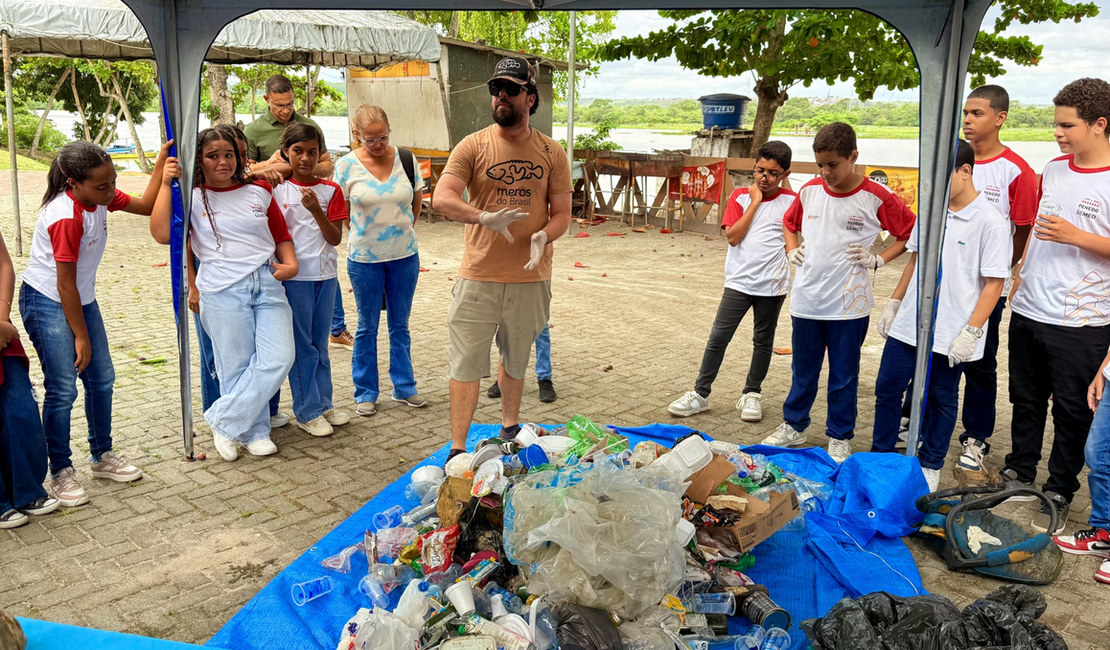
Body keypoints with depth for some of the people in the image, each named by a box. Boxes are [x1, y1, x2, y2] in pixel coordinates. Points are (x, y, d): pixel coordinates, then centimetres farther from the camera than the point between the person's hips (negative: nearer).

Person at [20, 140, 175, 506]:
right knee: (62, 389, -7)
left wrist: (162, 162, -6)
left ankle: (102, 456, 26)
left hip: (82, 298, 8)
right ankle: (61, 474, 8)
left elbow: (145, 205, 8)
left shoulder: (99, 198, -7)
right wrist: (81, 336, -16)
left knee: (102, 379, 11)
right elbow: (65, 285, -23)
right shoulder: (65, 218, -28)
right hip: (47, 303, -8)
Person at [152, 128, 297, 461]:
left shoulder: (259, 192, 14)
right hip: (222, 291, -3)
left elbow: (281, 234, 21)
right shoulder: (192, 197, 4)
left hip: (268, 284, 3)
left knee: (279, 359, -7)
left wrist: (291, 263, 3)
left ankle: (223, 420, 7)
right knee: (237, 366, 1)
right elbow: (162, 232, -11)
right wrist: (168, 183, -10)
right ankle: (254, 432, 18)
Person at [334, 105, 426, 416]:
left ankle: (404, 387, 25)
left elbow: (417, 200, 11)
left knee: (400, 325, 13)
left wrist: (402, 229, 12)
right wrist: (367, 232, 4)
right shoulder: (347, 165, -7)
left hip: (405, 255, 2)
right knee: (367, 328, 8)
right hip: (364, 258, -2)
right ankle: (366, 393, 21)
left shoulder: (406, 159, -2)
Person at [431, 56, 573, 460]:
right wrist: (485, 218, -31)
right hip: (478, 276, -2)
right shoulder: (473, 146, -2)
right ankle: (457, 450, 7)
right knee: (466, 363, -2)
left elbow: (561, 213, 5)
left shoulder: (551, 153, 4)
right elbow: (441, 198, -13)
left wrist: (544, 236, -18)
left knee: (516, 360, 18)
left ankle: (509, 428, 38)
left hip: (531, 277, 2)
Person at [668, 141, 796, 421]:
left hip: (773, 283, 0)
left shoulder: (791, 201, -1)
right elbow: (733, 236, -11)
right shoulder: (740, 196, 0)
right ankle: (700, 394, 9)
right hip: (739, 281, 0)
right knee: (718, 337, 0)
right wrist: (754, 202, -12)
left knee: (763, 341, 12)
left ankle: (751, 394, 27)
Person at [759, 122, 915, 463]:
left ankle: (839, 437, 24)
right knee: (803, 370, 16)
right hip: (806, 299, 3)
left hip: (849, 304, -3)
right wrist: (792, 251, 6)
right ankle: (793, 427, 32)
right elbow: (789, 223, 22)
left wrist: (878, 259, -8)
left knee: (844, 376, 9)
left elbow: (911, 232, 0)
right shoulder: (809, 191, 3)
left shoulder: (876, 198, -9)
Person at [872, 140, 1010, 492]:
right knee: (887, 389, 11)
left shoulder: (990, 221, -13)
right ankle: (880, 454, 27)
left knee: (942, 399, 11)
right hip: (909, 323, 6)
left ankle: (930, 465, 27)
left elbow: (994, 284, -13)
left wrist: (971, 332, -17)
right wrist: (894, 302, 14)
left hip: (951, 332, -5)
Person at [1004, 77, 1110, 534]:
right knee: (1026, 399, 18)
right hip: (1029, 310, 6)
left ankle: (1059, 492, 20)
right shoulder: (1053, 170, 9)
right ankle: (1020, 471, 34)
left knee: (1072, 410, 6)